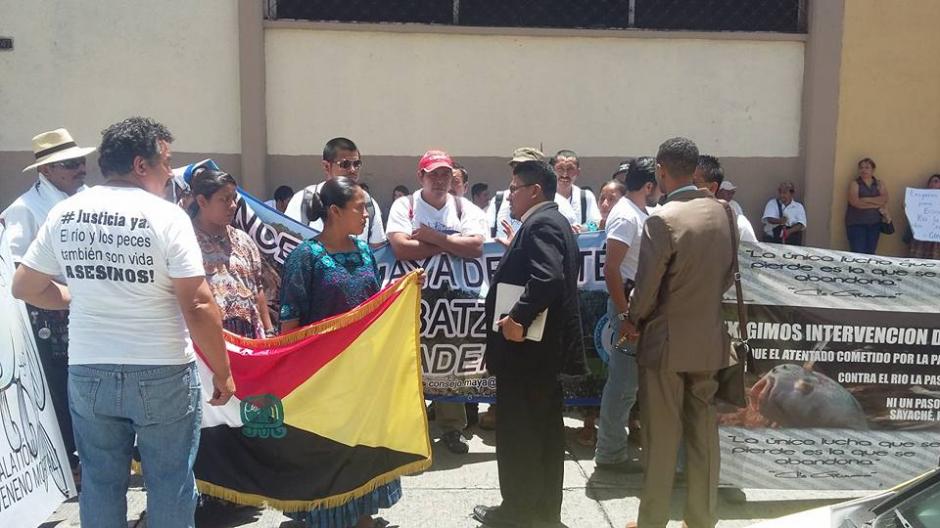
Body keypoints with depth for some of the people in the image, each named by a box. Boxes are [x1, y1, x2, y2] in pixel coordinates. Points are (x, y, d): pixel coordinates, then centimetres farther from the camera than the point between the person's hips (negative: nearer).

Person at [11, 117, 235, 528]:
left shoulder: (64, 213, 3)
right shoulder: (167, 216, -12)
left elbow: (24, 286, 11)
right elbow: (197, 305, -16)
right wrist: (222, 371, -7)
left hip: (87, 374, 5)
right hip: (163, 375, -4)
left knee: (100, 483, 18)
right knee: (170, 485, 10)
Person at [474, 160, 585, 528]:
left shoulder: (540, 224, -16)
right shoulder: (553, 222, 16)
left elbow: (547, 278, -30)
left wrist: (518, 318, -25)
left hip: (526, 345, -10)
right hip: (545, 345, 10)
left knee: (518, 431, 1)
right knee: (544, 428, 15)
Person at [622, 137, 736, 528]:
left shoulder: (662, 220, -18)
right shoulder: (722, 212, 2)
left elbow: (646, 287, -15)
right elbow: (729, 275, 10)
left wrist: (633, 321, 3)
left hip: (666, 341, -6)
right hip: (710, 340, 6)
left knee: (661, 441, 6)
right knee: (704, 436, 15)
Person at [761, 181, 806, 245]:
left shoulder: (798, 206, 12)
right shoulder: (772, 203, 10)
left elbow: (801, 224, -1)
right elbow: (769, 219, -6)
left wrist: (789, 231, -21)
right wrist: (779, 221, -29)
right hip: (772, 239, -1)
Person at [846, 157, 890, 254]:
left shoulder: (880, 184, 10)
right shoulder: (854, 184, -2)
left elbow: (884, 199, -7)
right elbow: (855, 202, -16)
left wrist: (865, 200, -16)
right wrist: (877, 204, -11)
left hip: (874, 223, 4)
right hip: (856, 223, -4)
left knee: (870, 254, 4)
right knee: (858, 255, -10)